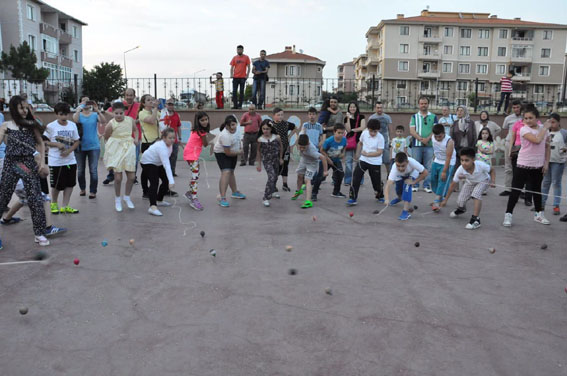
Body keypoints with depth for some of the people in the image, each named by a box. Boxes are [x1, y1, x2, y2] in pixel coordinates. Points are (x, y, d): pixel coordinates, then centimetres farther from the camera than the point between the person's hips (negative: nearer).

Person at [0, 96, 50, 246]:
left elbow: (41, 144, 11)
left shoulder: (32, 124, 7)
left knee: (35, 199, -4)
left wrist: (42, 163, 4)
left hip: (29, 164, 0)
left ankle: (39, 233, 3)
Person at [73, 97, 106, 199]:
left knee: (93, 170, -3)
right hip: (80, 147, 1)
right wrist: (79, 109, -20)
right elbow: (75, 120, -19)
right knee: (80, 170, 11)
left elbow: (104, 121, -16)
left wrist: (97, 110, -25)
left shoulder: (95, 115, 4)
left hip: (94, 146, -1)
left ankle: (93, 191, 3)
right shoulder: (78, 114, 4)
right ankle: (82, 189, 27)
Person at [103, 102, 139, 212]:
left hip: (128, 150, 4)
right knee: (118, 177, -3)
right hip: (116, 151, -4)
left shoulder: (130, 120, -2)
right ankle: (117, 199, 18)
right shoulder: (110, 124, -12)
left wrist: (136, 138, 1)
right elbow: (106, 138, 2)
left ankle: (127, 197, 27)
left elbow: (135, 129, 17)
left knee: (132, 176, 4)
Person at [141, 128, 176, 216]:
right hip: (148, 162, -9)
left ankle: (159, 200, 26)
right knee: (154, 182, -25)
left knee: (166, 180, 8)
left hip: (158, 163, 9)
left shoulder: (169, 143, -11)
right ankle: (153, 207, -34)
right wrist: (171, 181, -49)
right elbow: (166, 165, -44)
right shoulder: (162, 147, -37)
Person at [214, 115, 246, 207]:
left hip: (232, 152, 9)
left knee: (231, 171, 21)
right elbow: (227, 152, -30)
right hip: (222, 153, -9)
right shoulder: (225, 136, -35)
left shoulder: (232, 129, -9)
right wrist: (239, 152, -15)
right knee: (226, 172, -23)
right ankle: (222, 198, -27)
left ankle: (235, 192, 37)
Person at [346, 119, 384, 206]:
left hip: (375, 163, -3)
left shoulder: (380, 138, -15)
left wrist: (367, 154, -20)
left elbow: (379, 152, -17)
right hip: (363, 160, 3)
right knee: (356, 178, -11)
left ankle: (380, 196, 36)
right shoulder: (364, 133, -3)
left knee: (376, 181, 8)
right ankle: (353, 198, -6)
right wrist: (357, 155, 16)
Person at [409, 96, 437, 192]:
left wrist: (428, 139, -15)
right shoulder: (414, 117, 10)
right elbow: (412, 131, -1)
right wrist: (421, 139, -14)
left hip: (429, 145, 0)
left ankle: (427, 185, 8)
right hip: (416, 145, 0)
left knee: (428, 166, 2)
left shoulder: (433, 117, 10)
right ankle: (415, 185, 8)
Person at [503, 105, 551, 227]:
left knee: (537, 190, 19)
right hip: (523, 165, -5)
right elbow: (537, 140, -29)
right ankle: (508, 215, 2)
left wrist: (546, 162, 4)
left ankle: (539, 214, 32)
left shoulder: (544, 129, 3)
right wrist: (545, 128, -17)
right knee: (516, 190, -4)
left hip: (538, 166, 5)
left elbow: (547, 146, 10)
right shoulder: (524, 130, -13)